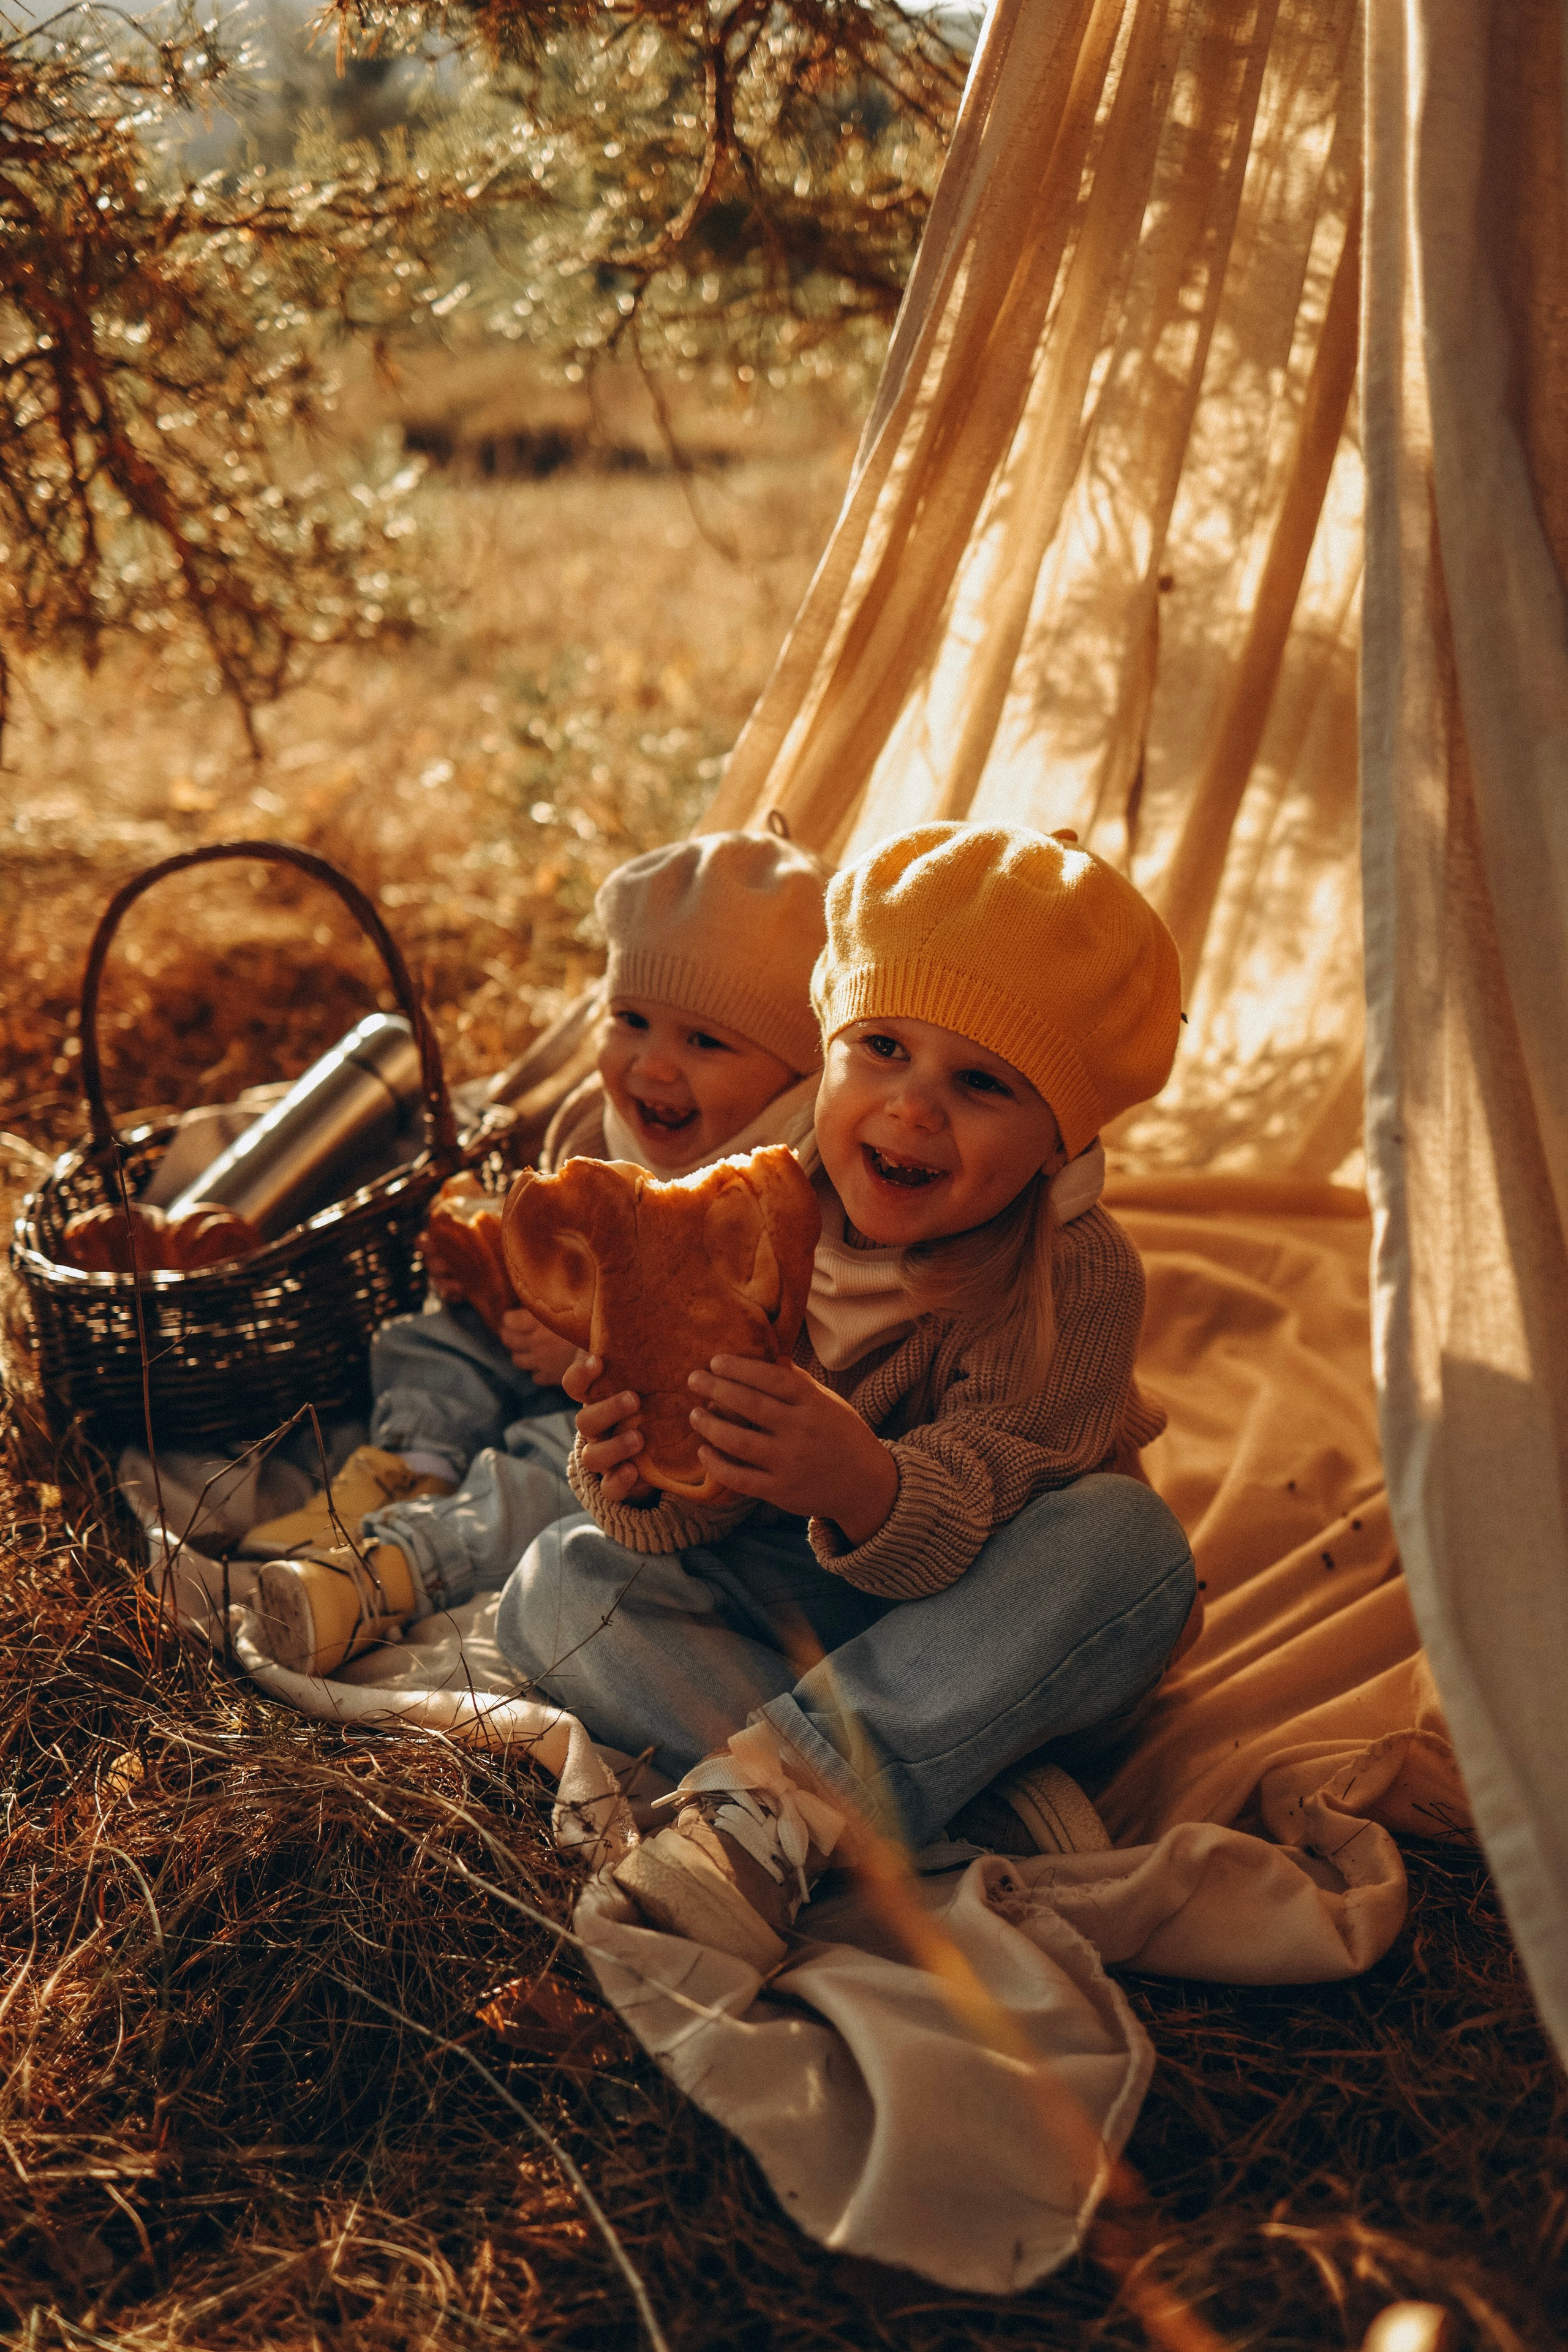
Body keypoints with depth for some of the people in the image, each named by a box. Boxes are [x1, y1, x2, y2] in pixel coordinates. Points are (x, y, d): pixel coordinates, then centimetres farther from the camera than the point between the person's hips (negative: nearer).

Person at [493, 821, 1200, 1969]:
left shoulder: (1080, 1277, -22)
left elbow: (975, 1512, -31)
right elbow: (709, 1506, -12)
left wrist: (863, 1486, -53)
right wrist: (640, 1473, -36)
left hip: (986, 1643, -3)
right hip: (790, 1605, 3)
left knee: (1125, 1539, -33)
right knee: (559, 1588, -17)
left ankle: (775, 1802, -35)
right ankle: (963, 1794, -28)